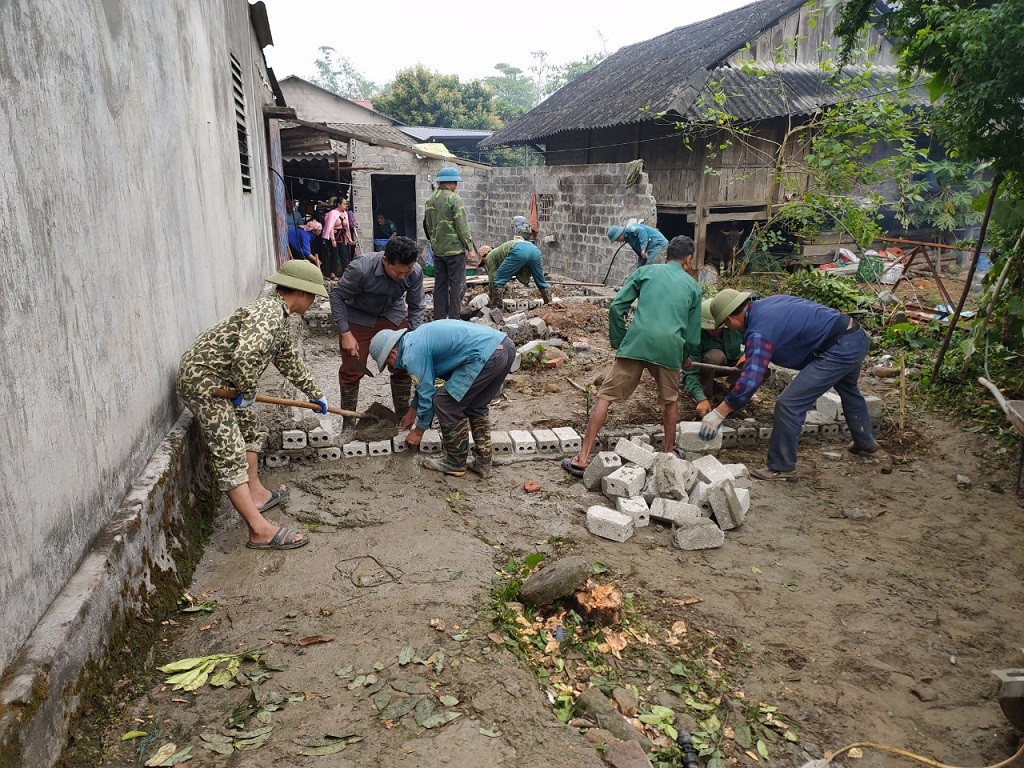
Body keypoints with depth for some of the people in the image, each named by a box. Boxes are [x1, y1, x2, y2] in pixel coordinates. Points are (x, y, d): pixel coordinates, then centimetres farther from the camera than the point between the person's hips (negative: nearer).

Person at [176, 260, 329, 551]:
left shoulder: (277, 313, 13)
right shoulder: (268, 313, -20)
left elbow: (290, 361, 26)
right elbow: (246, 356, -38)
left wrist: (315, 394, 34)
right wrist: (248, 394, -20)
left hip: (220, 379, 11)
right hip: (202, 380, -11)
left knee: (248, 428, 23)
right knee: (230, 454, -11)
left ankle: (256, 494, 34)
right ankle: (260, 531, -10)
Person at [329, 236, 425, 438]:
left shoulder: (415, 272, -25)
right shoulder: (361, 269, -36)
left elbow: (416, 307, -8)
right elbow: (337, 295, -20)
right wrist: (345, 333, -22)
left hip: (394, 315, 3)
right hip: (358, 318, -3)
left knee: (403, 365, 1)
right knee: (352, 369, -2)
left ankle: (403, 415, 18)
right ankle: (348, 421, 13)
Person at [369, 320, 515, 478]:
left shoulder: (412, 355, -4)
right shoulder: (417, 339, 26)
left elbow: (427, 394, 2)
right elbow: (425, 383, 40)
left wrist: (418, 431, 17)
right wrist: (412, 412, 51)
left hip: (486, 356, -10)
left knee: (445, 403, 3)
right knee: (475, 406, 24)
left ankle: (455, 463, 16)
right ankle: (482, 462, 28)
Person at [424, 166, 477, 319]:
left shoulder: (429, 200, 11)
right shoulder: (454, 199, -11)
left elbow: (426, 225, 18)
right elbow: (462, 226, -14)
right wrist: (470, 248, -12)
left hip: (437, 249, 7)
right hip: (455, 249, -7)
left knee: (440, 284, 11)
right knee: (457, 284, -1)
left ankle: (439, 319, 14)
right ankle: (454, 319, -2)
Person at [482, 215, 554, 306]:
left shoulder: (490, 257, 22)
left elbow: (492, 280, 20)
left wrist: (492, 301, 29)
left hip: (519, 251, -8)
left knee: (497, 280, 2)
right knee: (541, 282, 25)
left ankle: (496, 307, -1)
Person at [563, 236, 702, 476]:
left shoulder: (646, 271, 19)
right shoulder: (693, 286, 21)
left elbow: (616, 307, 8)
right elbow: (693, 335, 21)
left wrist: (618, 343, 16)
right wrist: (685, 357, 40)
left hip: (636, 343, -1)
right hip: (671, 348, 1)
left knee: (605, 396, 5)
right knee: (670, 401, 25)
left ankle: (582, 459, 1)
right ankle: (668, 454, 35)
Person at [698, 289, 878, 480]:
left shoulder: (758, 331, -20)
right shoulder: (765, 303, 7)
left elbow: (750, 382, -27)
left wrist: (718, 413, -20)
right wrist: (752, 355, 32)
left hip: (839, 349, -10)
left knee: (789, 404, -9)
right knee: (848, 390, 36)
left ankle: (781, 468, 2)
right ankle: (865, 441, 57)